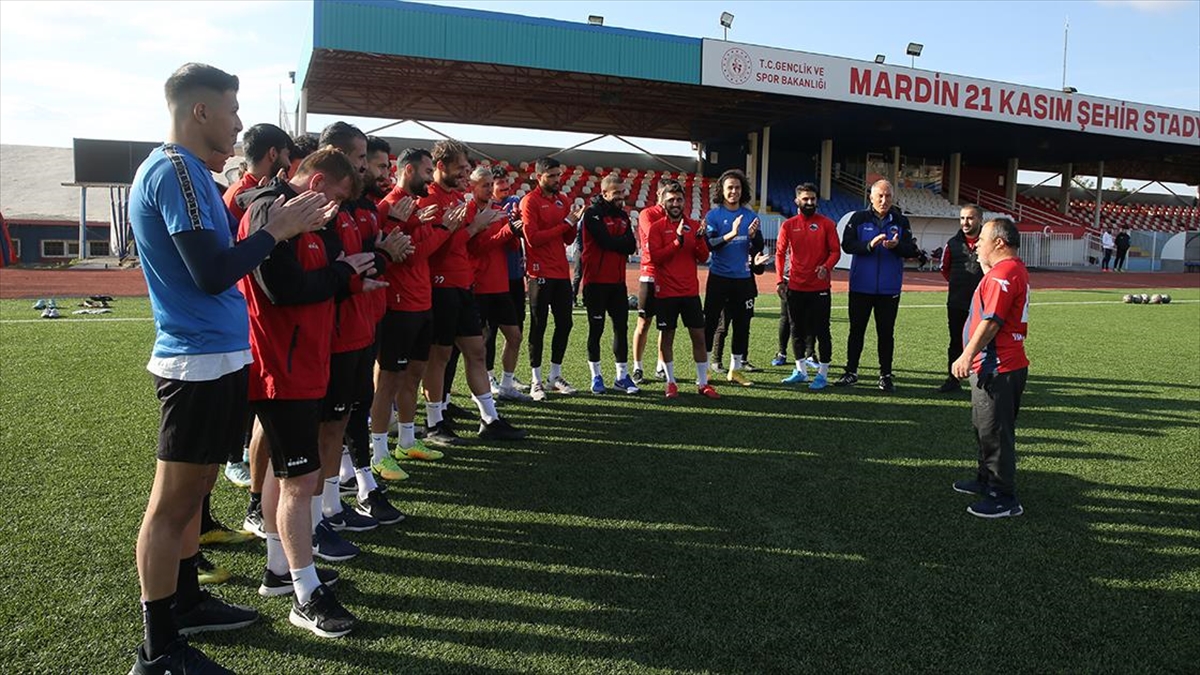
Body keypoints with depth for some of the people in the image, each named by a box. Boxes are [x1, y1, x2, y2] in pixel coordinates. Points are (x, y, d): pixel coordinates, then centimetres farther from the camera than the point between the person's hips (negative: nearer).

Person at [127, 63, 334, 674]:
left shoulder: (184, 169, 14)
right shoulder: (176, 171, -16)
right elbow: (213, 274, -23)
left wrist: (287, 225, 8)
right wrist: (275, 232, -12)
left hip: (213, 355, 10)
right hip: (201, 359, -10)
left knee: (192, 489, 20)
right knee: (173, 501, -1)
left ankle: (185, 601, 36)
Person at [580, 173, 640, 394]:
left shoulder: (623, 215, 13)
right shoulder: (593, 214, -8)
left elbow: (631, 246, 3)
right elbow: (606, 241, -20)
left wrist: (616, 242, -13)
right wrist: (623, 241, -4)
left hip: (618, 281, 6)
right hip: (596, 280, -6)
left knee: (621, 327, 7)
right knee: (596, 328, 2)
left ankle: (622, 376, 15)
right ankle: (596, 376, 13)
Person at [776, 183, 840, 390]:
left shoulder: (827, 224, 0)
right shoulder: (788, 225, 5)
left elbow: (835, 251, -3)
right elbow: (780, 253, 7)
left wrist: (827, 266, -22)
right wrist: (780, 278, -2)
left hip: (820, 287, -3)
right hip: (795, 287, 3)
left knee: (821, 330, 0)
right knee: (797, 330, 11)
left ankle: (823, 374, 9)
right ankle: (801, 371, 24)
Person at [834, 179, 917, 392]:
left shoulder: (900, 221, 6)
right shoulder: (859, 218, 2)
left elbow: (912, 250, 1)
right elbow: (847, 244, -8)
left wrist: (897, 245, -20)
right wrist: (869, 245, -23)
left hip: (889, 288, 1)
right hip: (861, 286, -1)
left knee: (886, 332, 6)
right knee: (856, 330, 7)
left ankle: (886, 375, 15)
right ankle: (851, 372, 15)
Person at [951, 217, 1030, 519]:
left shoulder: (1002, 273, -19)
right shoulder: (1016, 270, 15)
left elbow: (991, 321, -24)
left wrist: (967, 355, -21)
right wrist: (985, 265, 18)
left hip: (996, 369, -11)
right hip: (1002, 366, 11)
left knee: (995, 432, -3)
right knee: (985, 428, 22)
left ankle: (1004, 499, 5)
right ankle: (986, 480, 37)